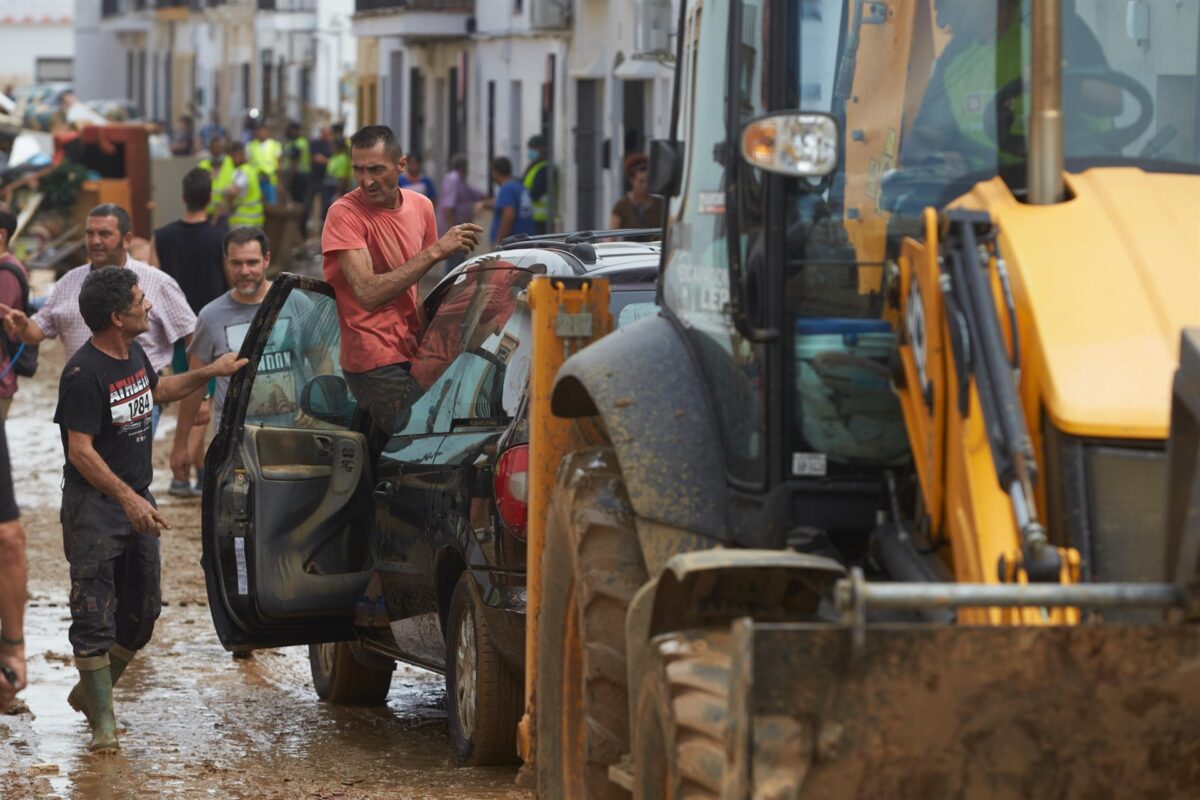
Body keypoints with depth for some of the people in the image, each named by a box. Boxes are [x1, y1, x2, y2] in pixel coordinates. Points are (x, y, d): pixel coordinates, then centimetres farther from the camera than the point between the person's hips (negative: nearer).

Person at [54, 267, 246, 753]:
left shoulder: (134, 355, 8)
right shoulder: (84, 374, -20)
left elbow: (158, 390, 31)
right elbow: (81, 450, -23)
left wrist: (209, 373, 23)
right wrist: (127, 499, -28)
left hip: (136, 500, 9)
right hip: (94, 506, -9)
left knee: (141, 610, 13)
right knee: (94, 616, -6)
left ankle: (90, 693, 28)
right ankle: (102, 720, -3)